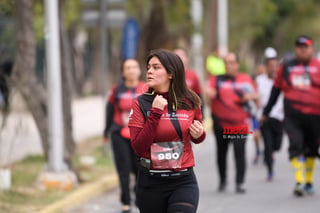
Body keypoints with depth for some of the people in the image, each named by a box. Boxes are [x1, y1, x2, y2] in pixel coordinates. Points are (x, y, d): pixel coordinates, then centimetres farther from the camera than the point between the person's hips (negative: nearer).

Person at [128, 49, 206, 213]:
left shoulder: (190, 102, -1)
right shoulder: (141, 104, -6)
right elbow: (139, 148, -15)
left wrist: (199, 135, -5)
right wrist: (155, 113, -19)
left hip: (183, 182, 0)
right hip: (150, 183, 0)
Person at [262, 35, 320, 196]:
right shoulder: (286, 67, 9)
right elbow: (276, 90, 16)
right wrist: (266, 112, 19)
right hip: (292, 115, 0)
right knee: (295, 145, -15)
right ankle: (299, 181, -19)